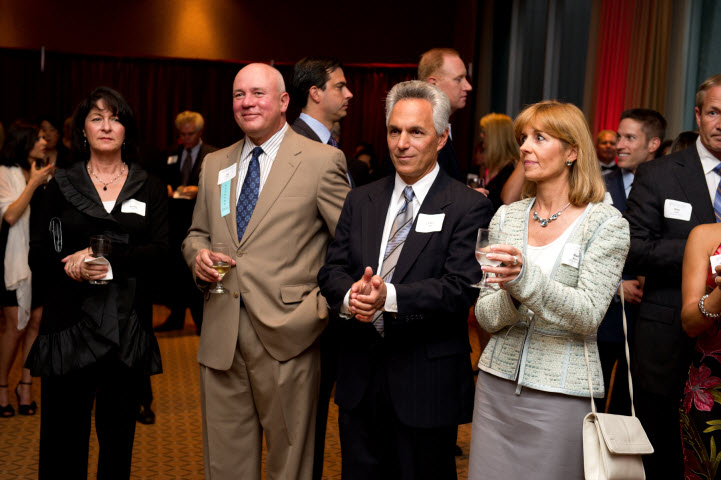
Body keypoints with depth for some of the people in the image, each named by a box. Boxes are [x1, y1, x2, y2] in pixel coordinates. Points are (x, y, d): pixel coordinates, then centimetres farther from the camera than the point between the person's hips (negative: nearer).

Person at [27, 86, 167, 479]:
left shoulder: (150, 189, 9)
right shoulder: (61, 186, 9)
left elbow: (160, 251, -3)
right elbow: (39, 256, 6)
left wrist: (105, 256, -16)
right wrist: (72, 270, -14)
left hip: (128, 327, 1)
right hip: (70, 324, 0)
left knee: (119, 435, 9)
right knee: (63, 437, 1)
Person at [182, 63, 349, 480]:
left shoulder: (322, 160, -3)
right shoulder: (215, 164, 14)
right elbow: (197, 234, 21)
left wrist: (323, 305, -13)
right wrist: (198, 254, -1)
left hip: (286, 335, -4)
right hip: (221, 335, 5)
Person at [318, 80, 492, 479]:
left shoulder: (468, 207, -7)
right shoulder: (360, 200, 9)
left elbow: (460, 287, -17)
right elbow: (332, 269, 3)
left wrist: (390, 296, -31)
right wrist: (349, 296, -20)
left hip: (427, 383, -4)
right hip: (360, 376, 5)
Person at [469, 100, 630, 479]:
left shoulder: (606, 223, -6)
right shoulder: (507, 216, 6)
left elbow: (588, 316, -15)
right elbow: (485, 317, 4)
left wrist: (526, 277, -29)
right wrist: (510, 295, -18)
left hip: (562, 391, -3)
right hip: (498, 382, 4)